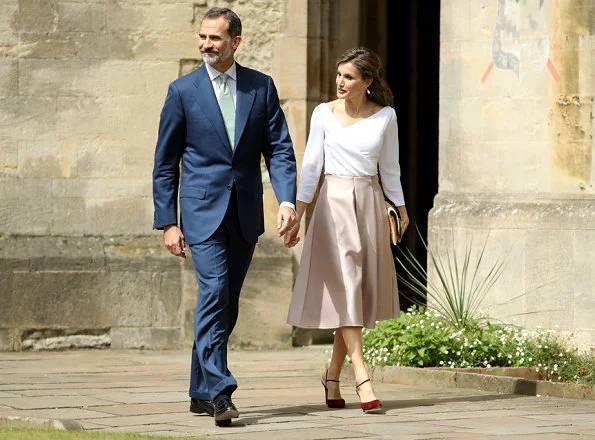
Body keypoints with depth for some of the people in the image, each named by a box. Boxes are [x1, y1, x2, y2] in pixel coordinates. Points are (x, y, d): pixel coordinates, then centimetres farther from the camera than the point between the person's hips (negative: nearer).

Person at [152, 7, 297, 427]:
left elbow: (279, 148, 3)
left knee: (226, 304, 9)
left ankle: (201, 392, 21)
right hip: (203, 211, -3)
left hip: (245, 215, 3)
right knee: (214, 294, -17)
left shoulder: (262, 87, 6)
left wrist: (287, 199, -12)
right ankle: (220, 393, -22)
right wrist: (167, 222, -1)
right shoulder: (183, 91, 1)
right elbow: (166, 162, 3)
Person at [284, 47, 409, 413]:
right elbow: (312, 164, 3)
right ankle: (362, 379, -15)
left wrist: (401, 208, 12)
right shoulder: (325, 113, 1)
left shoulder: (385, 116, 4)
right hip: (334, 202, -2)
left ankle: (333, 377, 17)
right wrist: (297, 214, -1)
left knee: (357, 292, 4)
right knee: (344, 287, -10)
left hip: (369, 204, 2)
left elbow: (390, 167, 12)